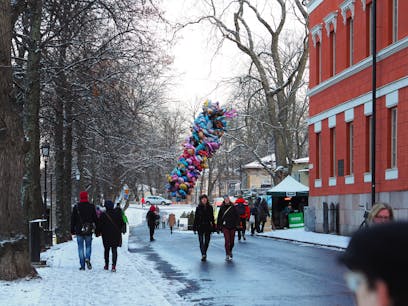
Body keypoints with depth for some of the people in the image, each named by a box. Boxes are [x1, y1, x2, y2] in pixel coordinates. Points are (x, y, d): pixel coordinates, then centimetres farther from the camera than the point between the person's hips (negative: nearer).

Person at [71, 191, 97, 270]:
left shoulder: (76, 207, 0)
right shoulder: (91, 207, 0)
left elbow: (73, 219, 4)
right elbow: (95, 218, 3)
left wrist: (72, 230, 10)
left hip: (79, 231, 0)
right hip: (88, 231, 0)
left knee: (80, 247, 5)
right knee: (88, 246, 13)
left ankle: (82, 265, 2)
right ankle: (87, 258, -14)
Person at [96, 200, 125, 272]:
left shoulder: (103, 215, -10)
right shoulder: (118, 214, -1)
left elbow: (99, 225, -6)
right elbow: (122, 223, 9)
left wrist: (98, 233, 8)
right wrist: (119, 230, 24)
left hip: (106, 236, -1)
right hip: (116, 235, 1)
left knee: (107, 250, 15)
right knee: (114, 250, 1)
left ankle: (106, 265, 21)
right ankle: (114, 265, -13)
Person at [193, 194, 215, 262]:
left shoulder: (210, 207, 6)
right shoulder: (198, 208, 0)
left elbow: (212, 218, 11)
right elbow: (196, 218, 0)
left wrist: (213, 226, 7)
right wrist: (194, 227, -3)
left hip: (208, 226, 2)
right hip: (200, 227, -2)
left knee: (207, 241, 8)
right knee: (201, 241, -11)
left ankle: (204, 254, 23)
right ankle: (203, 255, -19)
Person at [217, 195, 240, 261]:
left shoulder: (233, 207, 3)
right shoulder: (222, 208, 2)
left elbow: (237, 216, 5)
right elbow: (219, 217, 6)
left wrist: (237, 224, -2)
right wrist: (219, 226, 4)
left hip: (232, 226, 1)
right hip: (225, 227, -1)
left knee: (232, 241, 8)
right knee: (227, 240, -11)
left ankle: (230, 251, 33)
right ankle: (228, 255, -8)